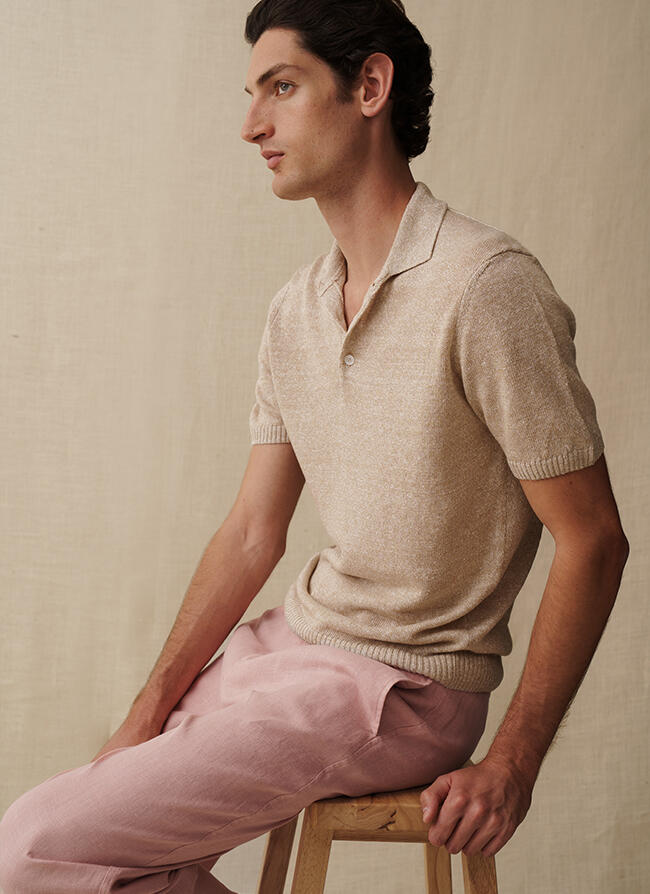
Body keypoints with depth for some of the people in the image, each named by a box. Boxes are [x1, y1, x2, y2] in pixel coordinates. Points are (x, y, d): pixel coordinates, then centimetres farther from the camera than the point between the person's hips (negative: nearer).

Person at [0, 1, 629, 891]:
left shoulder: (485, 284, -17)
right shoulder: (293, 310, 8)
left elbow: (592, 540, -15)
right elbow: (250, 535, 10)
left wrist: (512, 766, -13)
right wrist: (148, 715, 5)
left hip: (397, 688, -8)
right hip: (294, 638, 8)